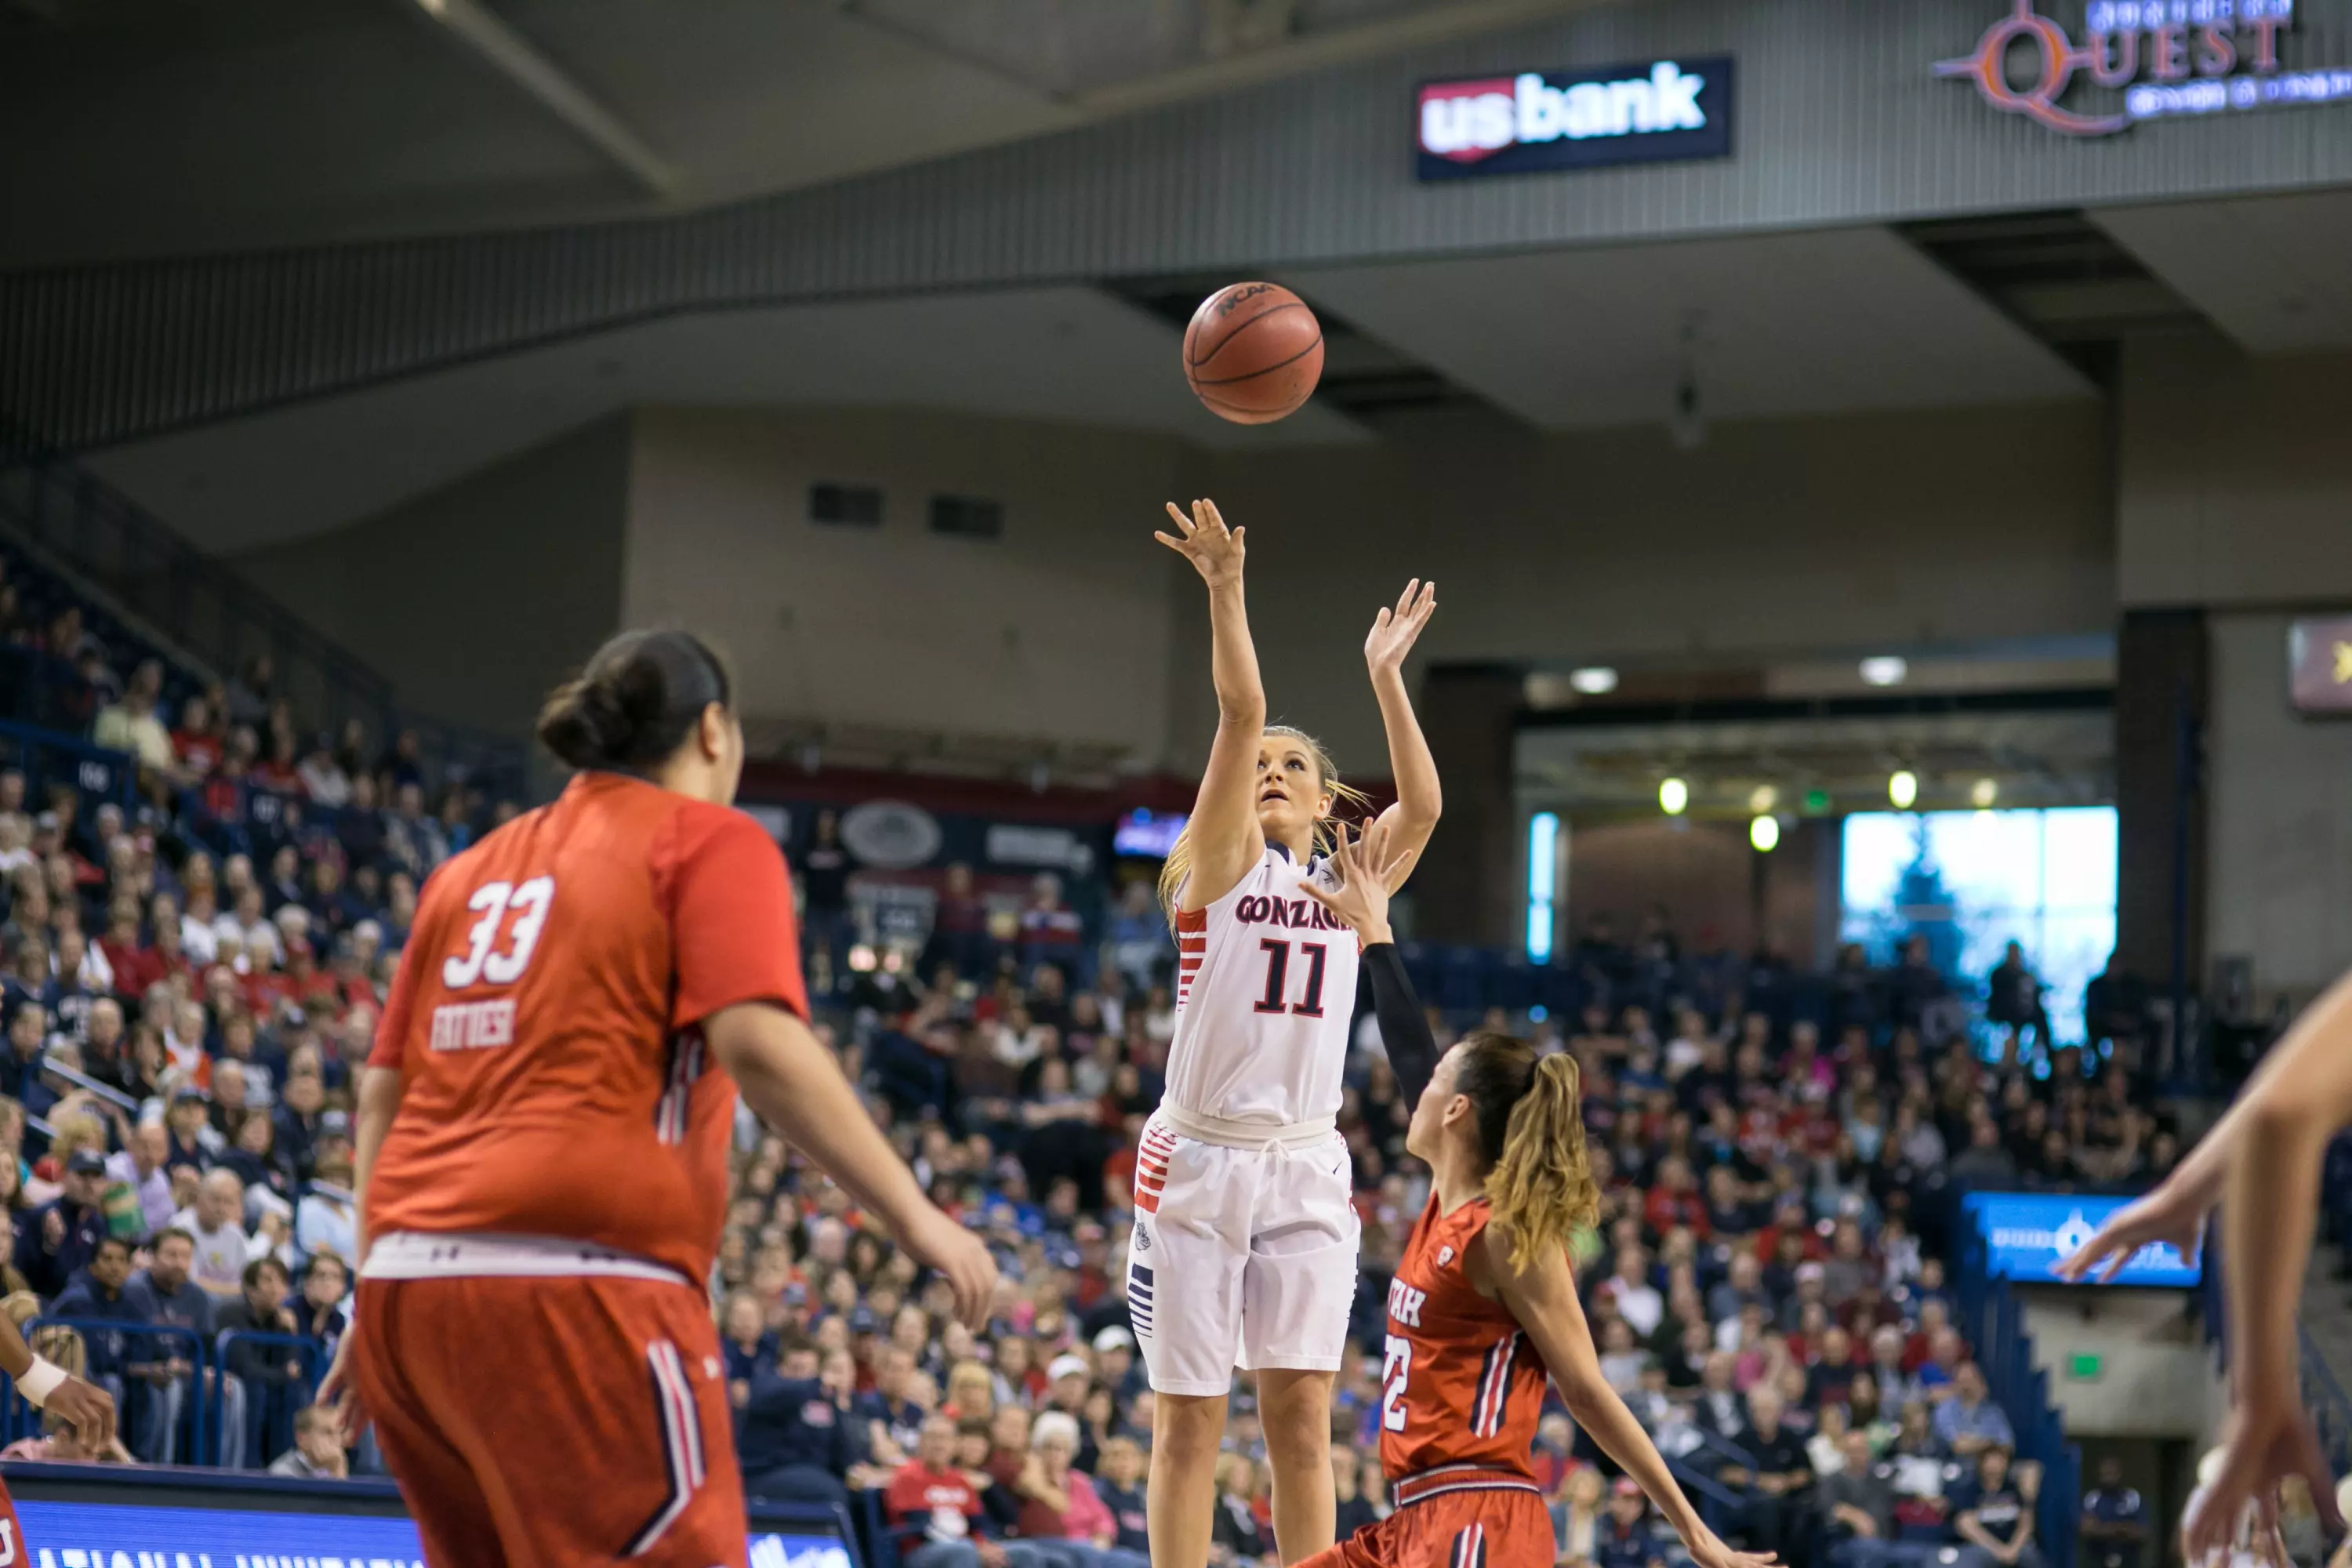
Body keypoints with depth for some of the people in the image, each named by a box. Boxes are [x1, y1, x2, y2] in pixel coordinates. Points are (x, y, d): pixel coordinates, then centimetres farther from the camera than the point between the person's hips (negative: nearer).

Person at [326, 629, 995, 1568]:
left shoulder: (471, 870, 23)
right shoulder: (710, 841, 3)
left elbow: (383, 1094, 21)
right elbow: (758, 1045, -12)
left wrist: (376, 1297, 25)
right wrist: (914, 1218, -11)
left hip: (412, 1281, 8)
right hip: (579, 1281, -7)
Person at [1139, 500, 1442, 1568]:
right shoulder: (1223, 863, 2)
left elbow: (1422, 807, -7)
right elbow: (1240, 713, -12)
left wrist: (1385, 674, -7)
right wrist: (1225, 589, -21)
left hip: (1305, 1168, 3)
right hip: (1197, 1159, -3)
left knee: (1301, 1418, -1)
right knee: (1189, 1421, 0)